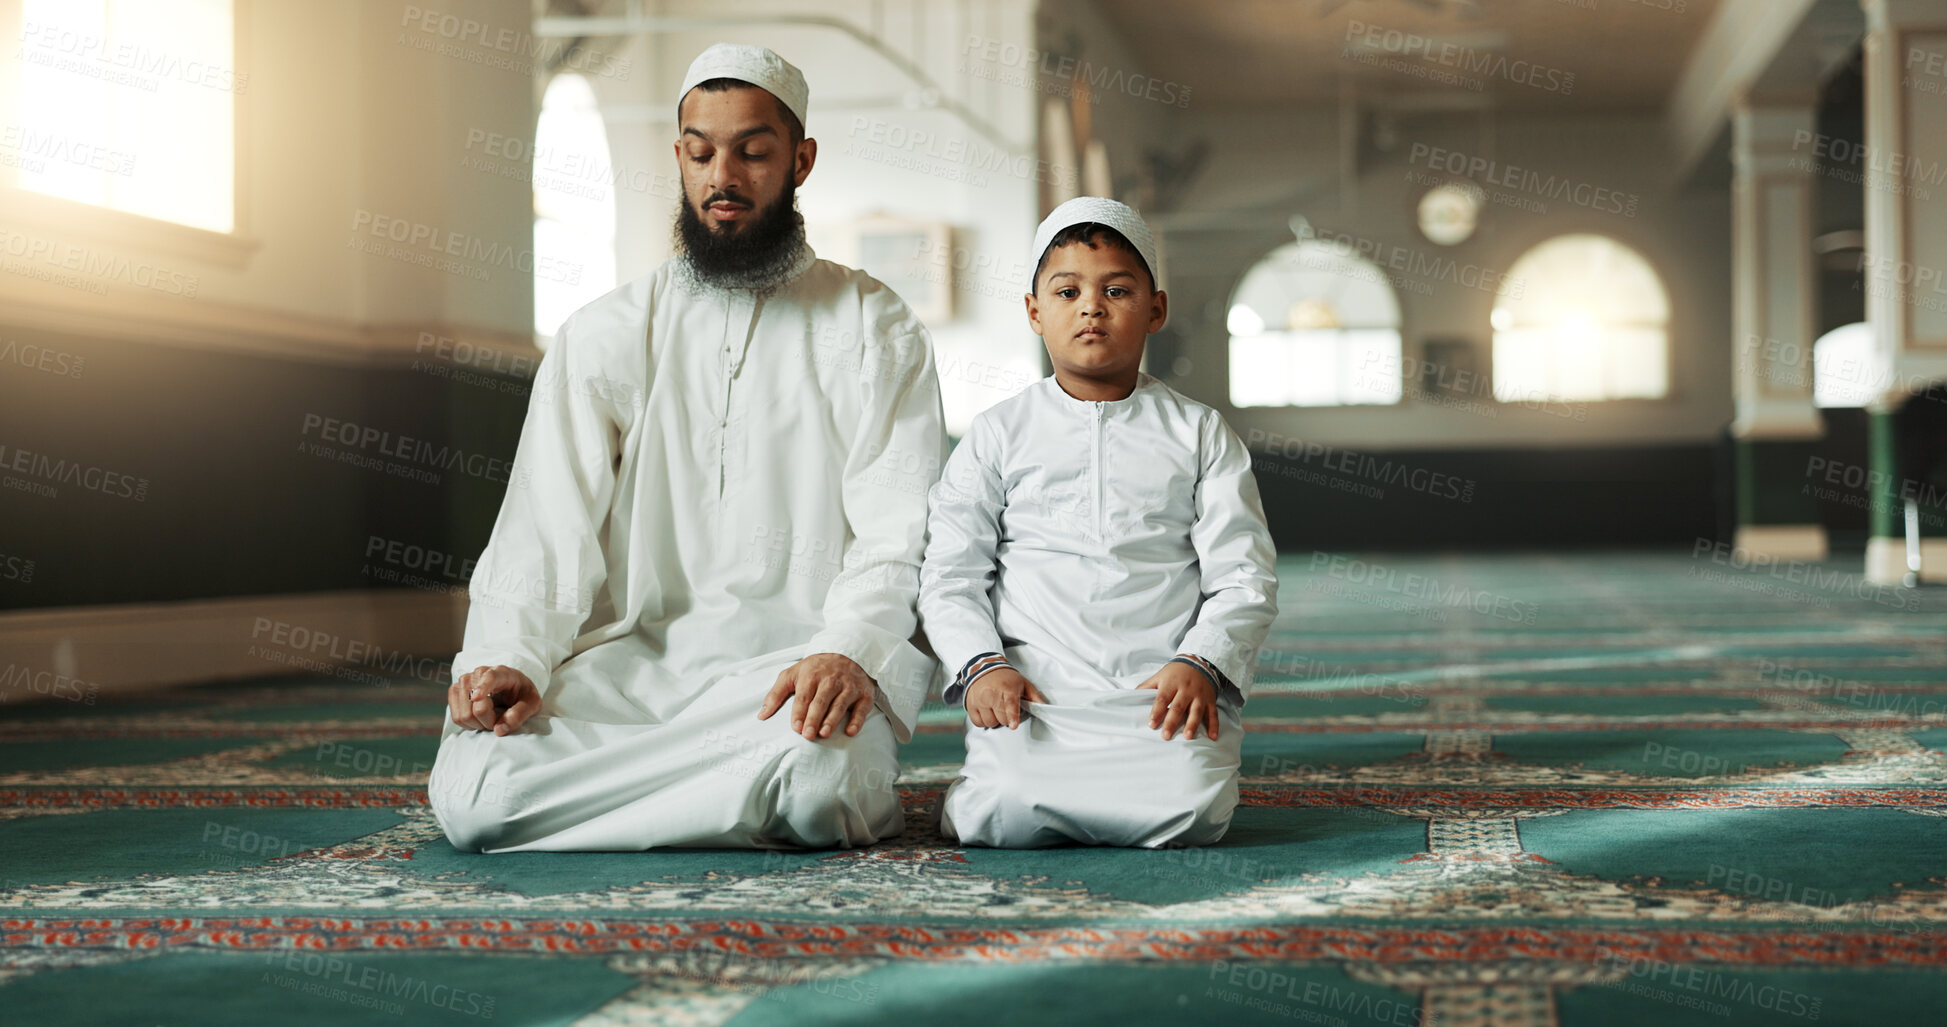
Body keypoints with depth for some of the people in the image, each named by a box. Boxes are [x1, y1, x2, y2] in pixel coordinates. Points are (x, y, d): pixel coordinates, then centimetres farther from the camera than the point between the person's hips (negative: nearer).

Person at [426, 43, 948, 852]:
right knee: (470, 791, -26)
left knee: (814, 769, -39)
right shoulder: (604, 337, 16)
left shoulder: (875, 332, 10)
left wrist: (850, 650, -24)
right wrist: (509, 656, -14)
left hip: (797, 667, -3)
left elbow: (901, 531, -2)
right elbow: (548, 522, 7)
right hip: (630, 659, 3)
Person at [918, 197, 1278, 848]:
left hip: (1164, 691, 1)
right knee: (1009, 817, -27)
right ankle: (971, 800, 8)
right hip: (1033, 692, -1)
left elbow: (1245, 579, 6)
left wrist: (1199, 664, -13)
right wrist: (981, 665, -11)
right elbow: (950, 576, 8)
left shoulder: (1199, 435, 13)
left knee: (1188, 811, -28)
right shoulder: (999, 435, 13)